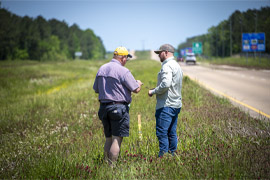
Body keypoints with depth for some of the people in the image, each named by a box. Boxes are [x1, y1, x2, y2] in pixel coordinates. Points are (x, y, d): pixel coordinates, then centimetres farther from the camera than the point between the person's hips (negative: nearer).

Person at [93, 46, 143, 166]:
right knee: (117, 139, -4)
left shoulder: (101, 69, 10)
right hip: (119, 107, -7)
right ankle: (112, 166, -6)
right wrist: (138, 83, 13)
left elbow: (96, 89, 18)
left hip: (104, 107, 7)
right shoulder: (123, 71, -12)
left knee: (108, 138, 14)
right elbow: (136, 89, -9)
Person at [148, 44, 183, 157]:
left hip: (166, 105, -10)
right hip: (176, 104, 10)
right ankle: (173, 155, 15)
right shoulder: (177, 66, 21)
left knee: (162, 132, -10)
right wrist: (156, 91, 18)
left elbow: (166, 84, -24)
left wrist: (153, 92, -11)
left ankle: (163, 155, -12)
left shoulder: (167, 66, -11)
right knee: (172, 133, 12)